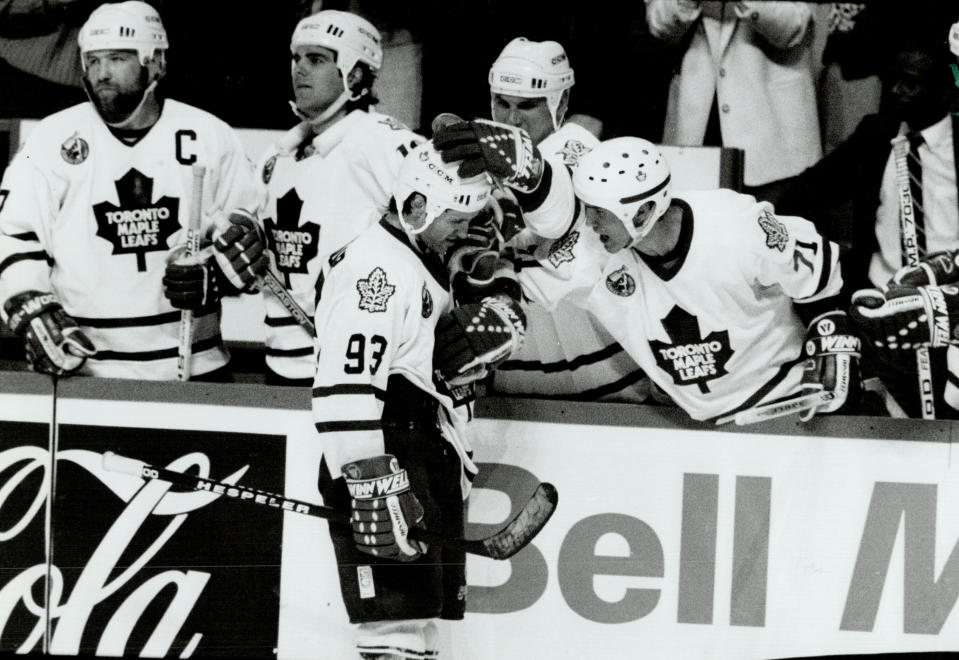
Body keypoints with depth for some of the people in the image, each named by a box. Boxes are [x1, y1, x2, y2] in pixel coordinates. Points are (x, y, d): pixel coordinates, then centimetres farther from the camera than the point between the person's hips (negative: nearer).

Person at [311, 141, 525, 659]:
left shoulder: (422, 266, 21)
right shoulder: (377, 267, -14)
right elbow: (345, 387, -23)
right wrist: (371, 483, -28)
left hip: (427, 472, 11)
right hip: (388, 469, -11)